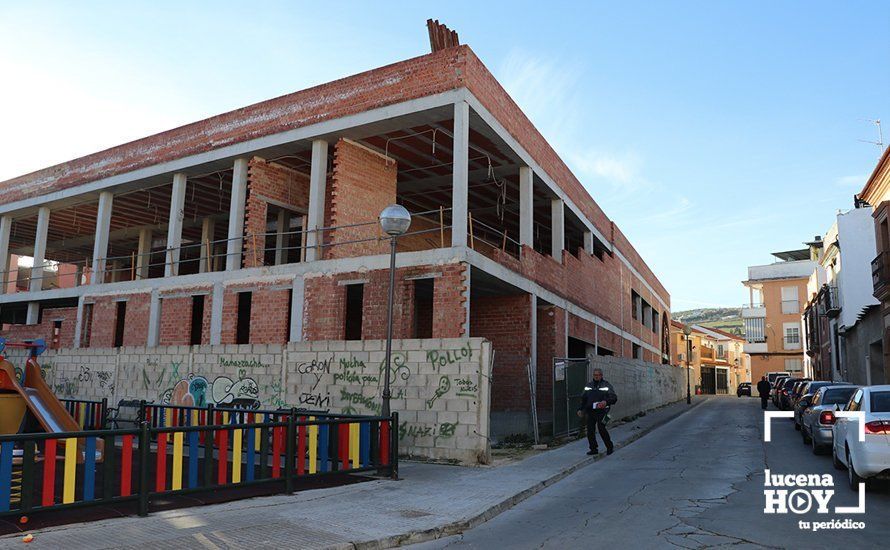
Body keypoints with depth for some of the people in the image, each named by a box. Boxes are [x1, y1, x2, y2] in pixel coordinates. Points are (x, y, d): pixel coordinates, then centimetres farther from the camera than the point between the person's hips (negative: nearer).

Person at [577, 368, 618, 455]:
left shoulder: (607, 385, 3)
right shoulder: (588, 386, 17)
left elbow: (614, 397, -3)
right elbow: (583, 399, 23)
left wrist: (606, 402, -21)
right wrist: (580, 409, 13)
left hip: (601, 411, -5)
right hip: (590, 411, 5)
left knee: (601, 428, -16)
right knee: (590, 430, 2)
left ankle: (609, 447, 1)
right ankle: (593, 449, 13)